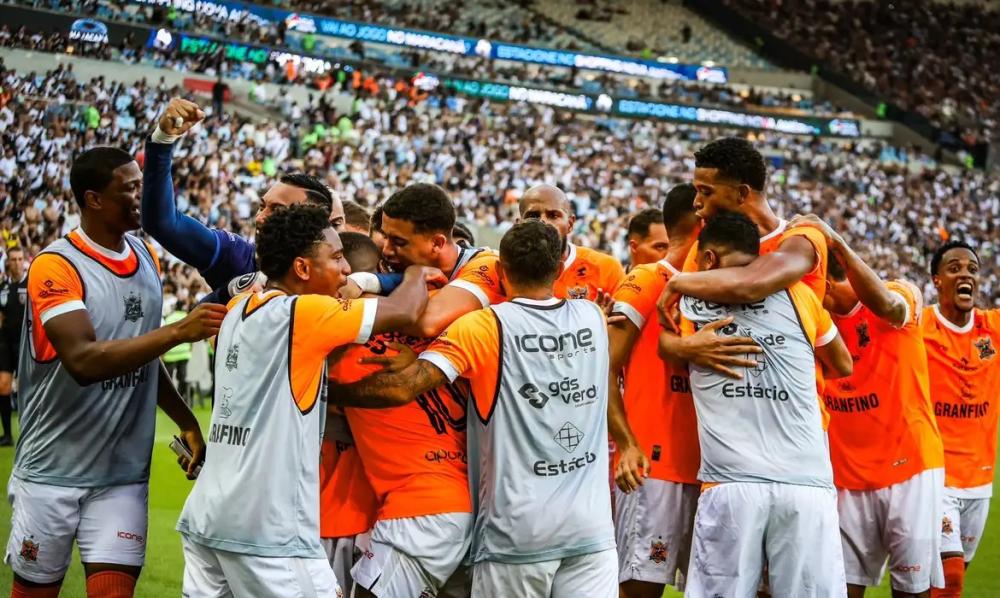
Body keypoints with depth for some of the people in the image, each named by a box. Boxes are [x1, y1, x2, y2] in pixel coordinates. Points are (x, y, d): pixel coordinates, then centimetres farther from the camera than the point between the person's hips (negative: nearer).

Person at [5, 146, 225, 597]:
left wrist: (185, 421, 12)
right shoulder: (55, 268, -15)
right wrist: (178, 331, -30)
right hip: (52, 473, -5)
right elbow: (84, 361, -27)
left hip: (124, 473, 5)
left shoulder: (147, 258, 9)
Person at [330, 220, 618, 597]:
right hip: (592, 529, 3)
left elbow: (403, 387, -16)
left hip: (518, 534, -3)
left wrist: (326, 389, -3)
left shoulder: (484, 328, -8)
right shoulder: (593, 317, 6)